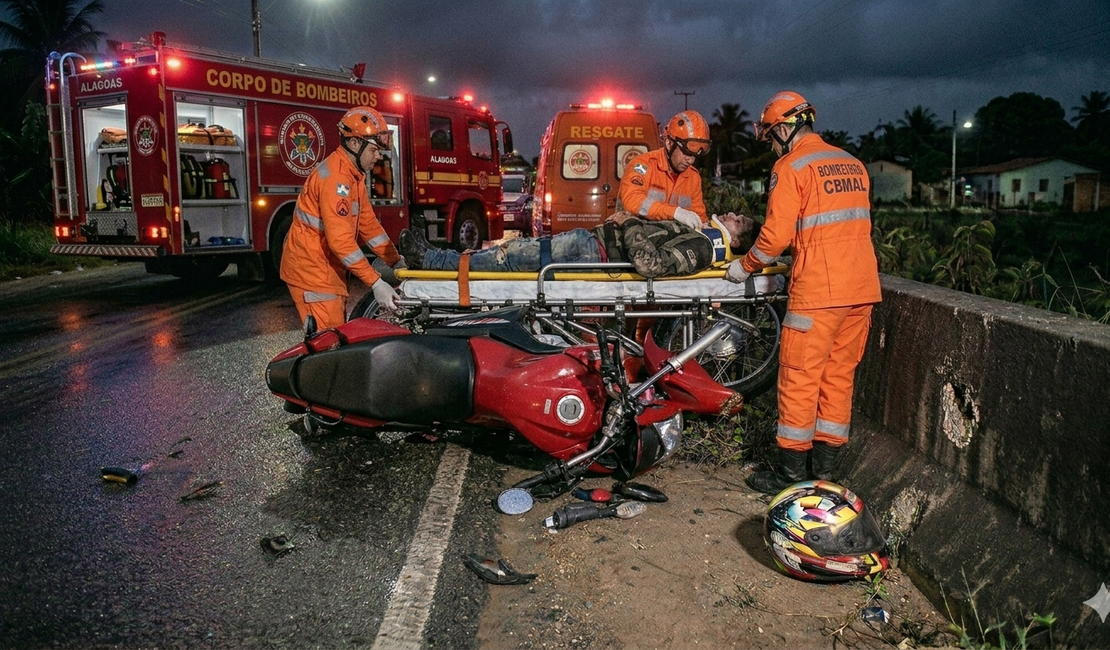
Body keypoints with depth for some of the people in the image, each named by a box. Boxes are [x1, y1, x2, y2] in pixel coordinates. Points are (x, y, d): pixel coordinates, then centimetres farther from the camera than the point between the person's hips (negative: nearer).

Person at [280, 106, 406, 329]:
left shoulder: (354, 175, 10)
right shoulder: (335, 176, -23)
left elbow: (368, 223, 13)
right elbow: (340, 240, -29)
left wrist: (397, 262, 7)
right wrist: (376, 283, -31)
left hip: (328, 270, 10)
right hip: (312, 270, -10)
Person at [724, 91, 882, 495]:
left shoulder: (790, 166, -5)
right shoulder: (852, 165, 16)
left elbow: (776, 234, -11)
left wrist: (746, 266, 3)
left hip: (818, 290, -7)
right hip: (863, 287, 7)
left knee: (800, 378, 1)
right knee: (839, 375, 12)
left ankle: (791, 473, 7)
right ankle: (825, 470, 19)